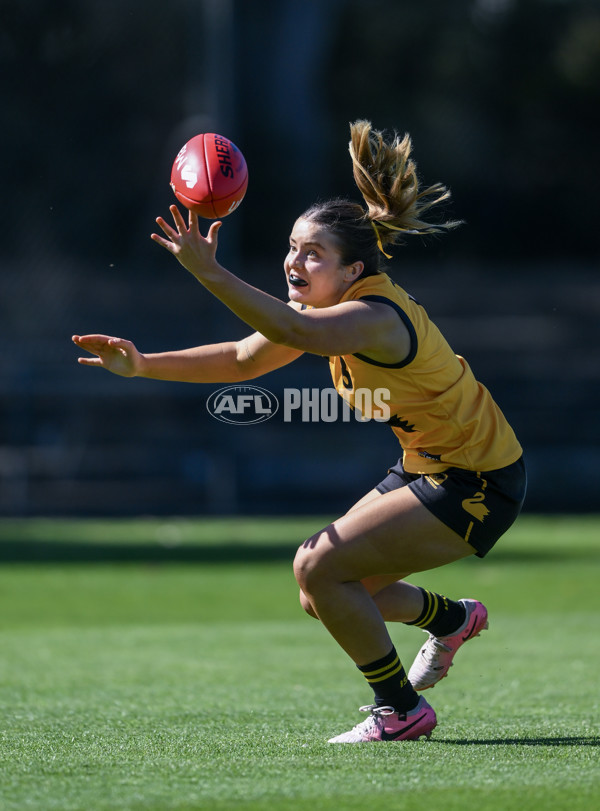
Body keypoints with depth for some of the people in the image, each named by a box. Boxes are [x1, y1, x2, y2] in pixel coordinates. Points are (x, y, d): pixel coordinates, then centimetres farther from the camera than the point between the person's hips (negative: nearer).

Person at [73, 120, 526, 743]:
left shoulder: (375, 316, -29)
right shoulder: (326, 307, 0)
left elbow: (298, 333, -50)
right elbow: (244, 359, 10)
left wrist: (209, 273, -57)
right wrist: (144, 366, 0)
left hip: (477, 485, -10)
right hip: (427, 468, 10)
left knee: (318, 567, -16)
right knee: (324, 598, 11)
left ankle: (401, 710, 0)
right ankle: (450, 620, 38)